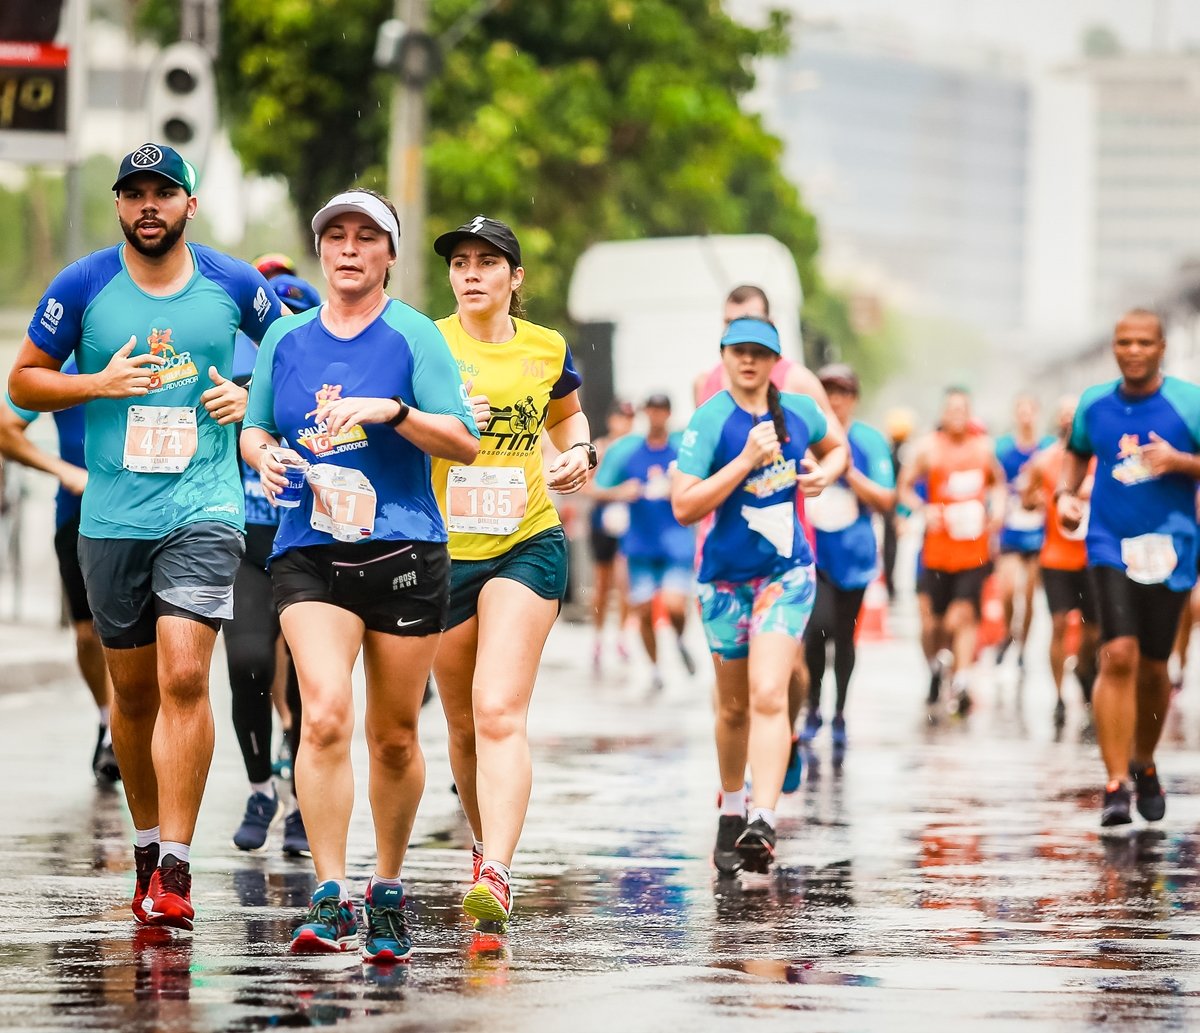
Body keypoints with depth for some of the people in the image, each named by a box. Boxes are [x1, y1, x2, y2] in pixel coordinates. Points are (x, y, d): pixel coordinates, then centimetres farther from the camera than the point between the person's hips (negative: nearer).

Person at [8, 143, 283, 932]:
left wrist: (253, 398, -1)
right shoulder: (83, 286, 1)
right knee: (133, 690, 10)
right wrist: (98, 383, -9)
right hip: (112, 519, 2)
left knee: (184, 676, -16)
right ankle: (148, 842, 28)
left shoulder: (234, 284, 2)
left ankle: (175, 867, -16)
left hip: (203, 511, -2)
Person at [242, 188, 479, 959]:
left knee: (394, 737, 7)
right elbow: (254, 429, 22)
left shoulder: (413, 336, 0)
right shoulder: (286, 338, 11)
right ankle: (330, 901, -18)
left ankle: (389, 892, 25)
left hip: (405, 551, -1)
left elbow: (464, 439, -5)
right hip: (309, 554, 1)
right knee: (324, 715, -18)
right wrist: (263, 455, -1)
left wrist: (390, 410, -20)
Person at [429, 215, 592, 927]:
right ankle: (486, 839, 37)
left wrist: (580, 452, 6)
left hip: (527, 547, -1)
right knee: (464, 723, 12)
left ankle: (495, 876, -27)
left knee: (500, 713, -17)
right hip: (443, 550, 1)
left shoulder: (547, 349, 5)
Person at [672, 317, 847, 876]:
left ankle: (763, 822, -26)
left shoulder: (799, 411, 1)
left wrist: (825, 473, 2)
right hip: (727, 577, 0)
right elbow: (683, 506, -19)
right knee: (734, 706, 13)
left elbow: (836, 447, 24)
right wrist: (747, 460, -24)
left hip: (787, 573, 0)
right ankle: (731, 810, 36)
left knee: (768, 697, -17)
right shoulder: (710, 420, -11)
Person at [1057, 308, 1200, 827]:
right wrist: (1066, 492, 6)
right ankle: (1116, 784, -15)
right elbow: (1077, 451, 23)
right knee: (1119, 656, -15)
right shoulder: (1094, 403, 5)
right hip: (1110, 546, 0)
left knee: (1152, 666, 10)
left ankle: (1144, 764, 36)